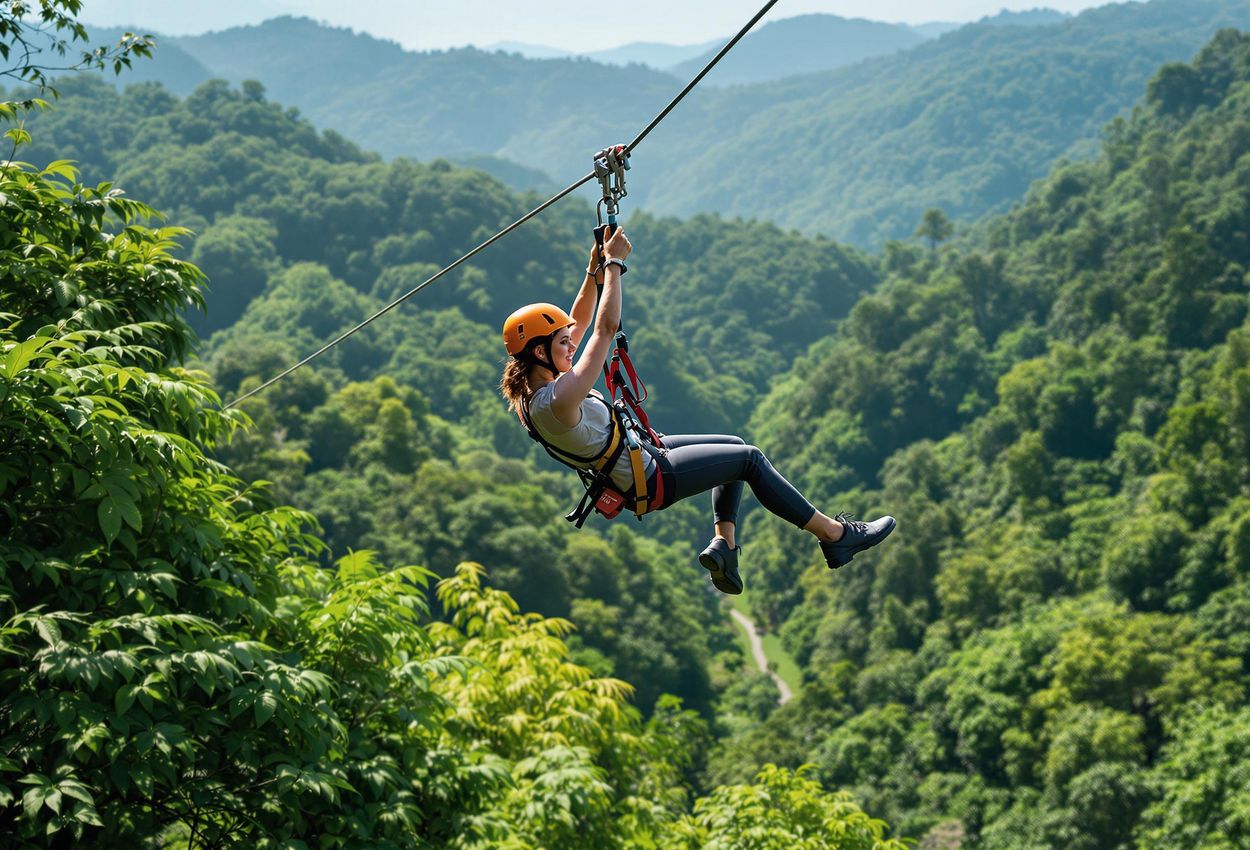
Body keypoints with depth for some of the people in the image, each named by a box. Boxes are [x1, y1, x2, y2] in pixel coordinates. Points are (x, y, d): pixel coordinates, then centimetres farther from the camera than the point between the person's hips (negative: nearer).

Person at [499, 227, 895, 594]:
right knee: (750, 459, 1)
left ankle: (724, 543, 18)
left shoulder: (532, 387, -5)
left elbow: (579, 321, 7)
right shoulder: (556, 401, -33)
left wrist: (594, 268, -1)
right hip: (650, 480, -10)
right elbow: (605, 329, -33)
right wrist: (614, 264, -25)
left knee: (735, 446, 20)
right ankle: (836, 535, 13)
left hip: (640, 454, 10)